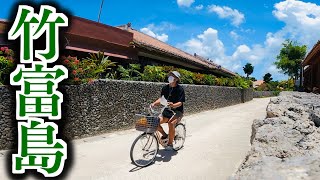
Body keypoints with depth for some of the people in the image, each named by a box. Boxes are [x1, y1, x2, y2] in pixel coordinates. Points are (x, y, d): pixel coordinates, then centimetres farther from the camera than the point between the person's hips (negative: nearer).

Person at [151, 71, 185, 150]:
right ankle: (164, 135, 10)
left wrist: (173, 105, -38)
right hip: (167, 111, 5)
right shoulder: (165, 88, 3)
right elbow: (161, 98, 9)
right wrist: (154, 103, -10)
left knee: (171, 123, -32)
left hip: (177, 111, -5)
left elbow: (180, 103, -17)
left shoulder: (180, 89, -11)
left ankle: (170, 144, -10)